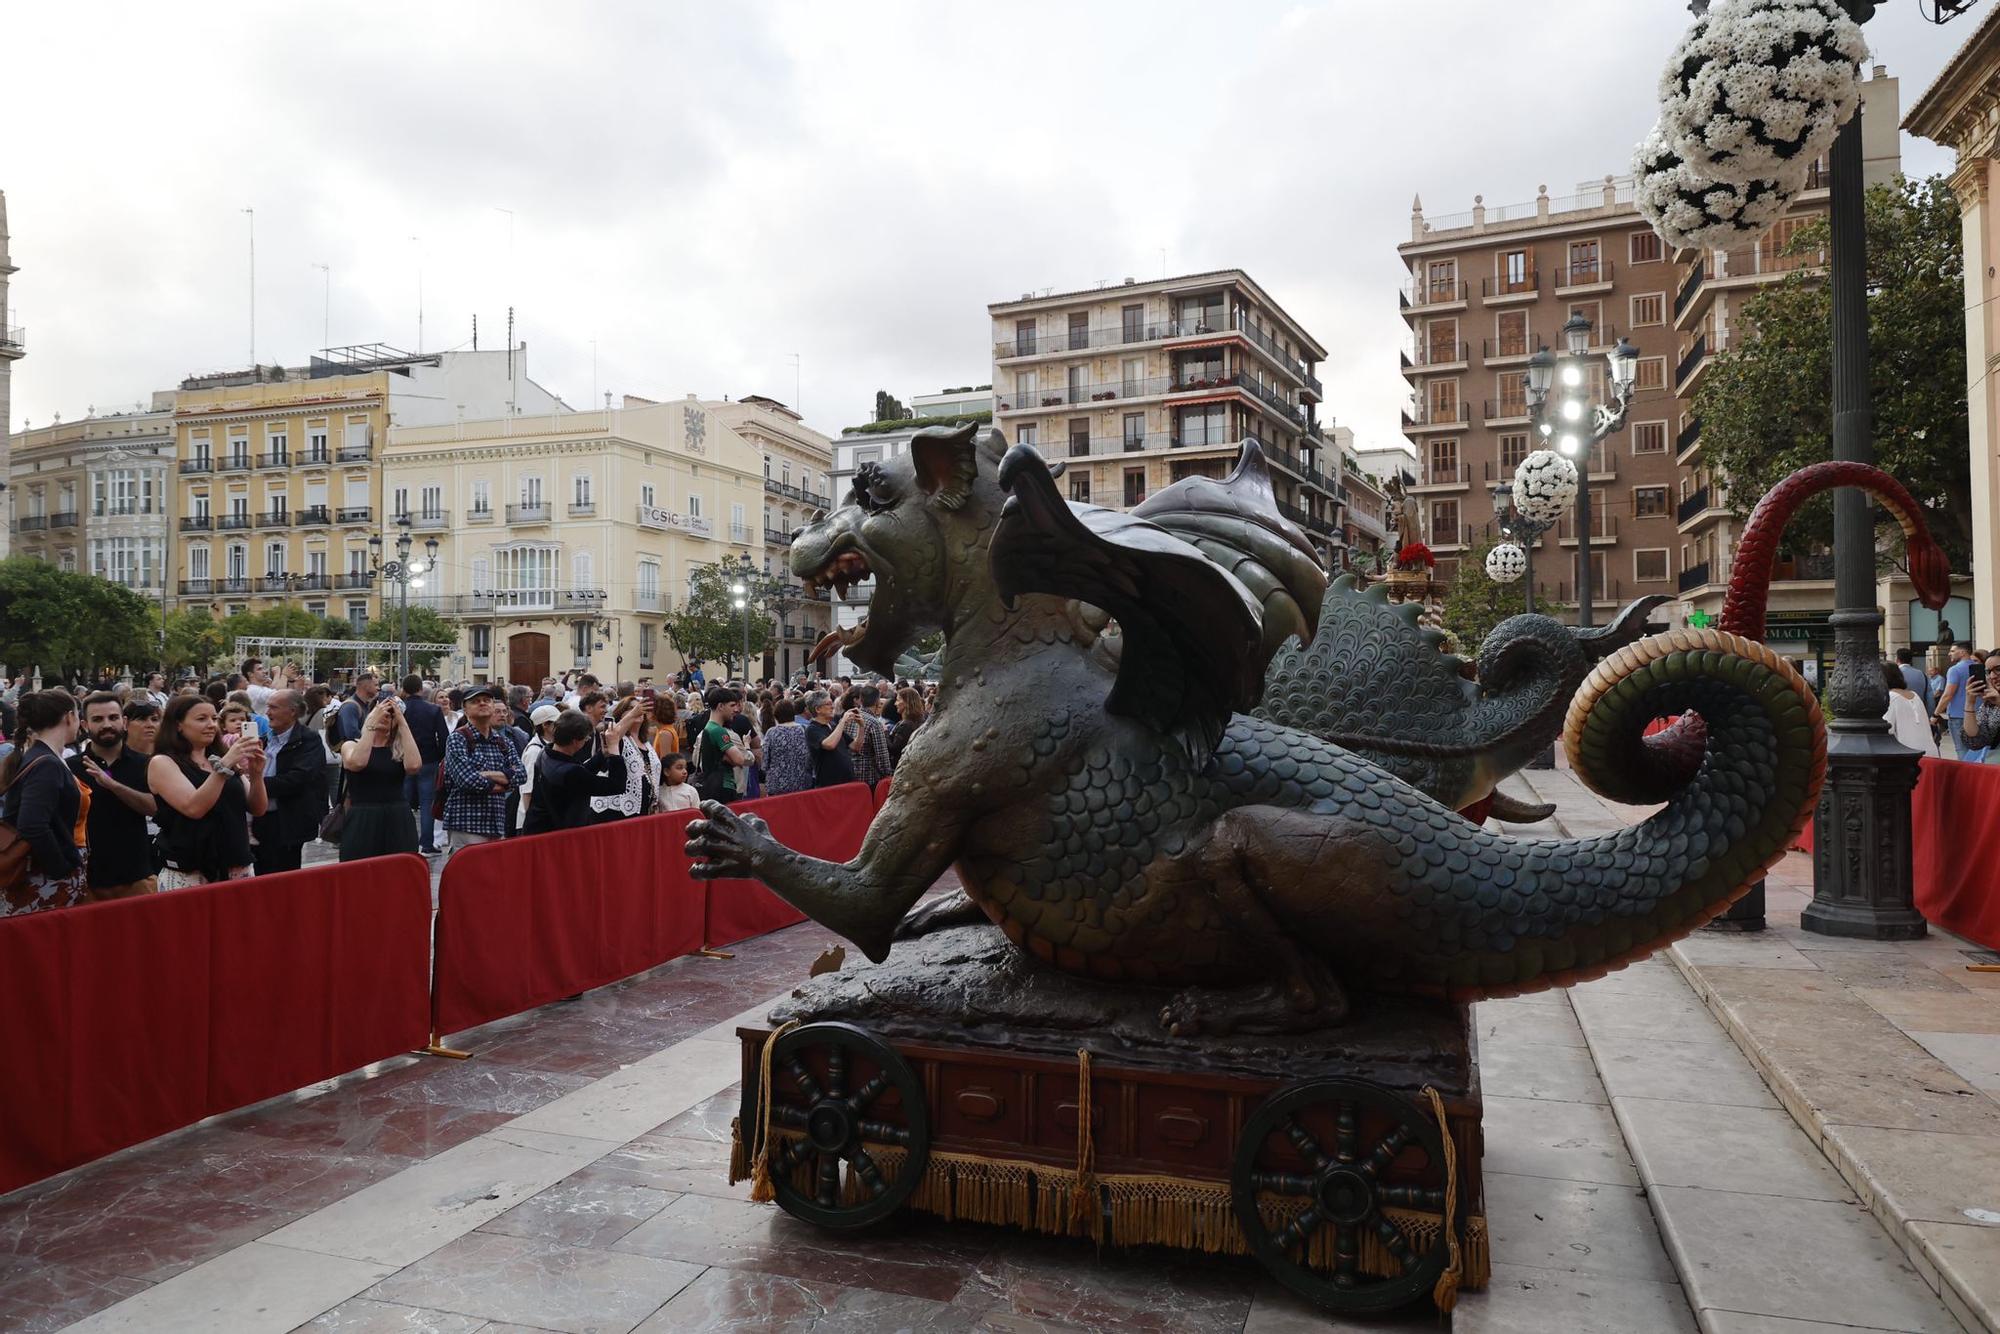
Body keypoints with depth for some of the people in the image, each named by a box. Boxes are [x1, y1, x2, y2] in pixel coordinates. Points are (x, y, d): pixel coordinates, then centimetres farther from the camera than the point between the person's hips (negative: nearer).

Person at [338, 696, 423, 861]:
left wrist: (403, 723, -9)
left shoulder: (400, 749, 9)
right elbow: (357, 763, -17)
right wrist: (372, 723, -13)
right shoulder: (351, 745, 7)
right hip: (362, 823, -1)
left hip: (398, 822, 1)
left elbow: (414, 765, -14)